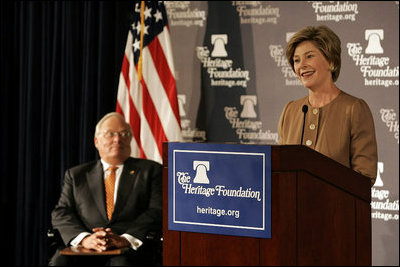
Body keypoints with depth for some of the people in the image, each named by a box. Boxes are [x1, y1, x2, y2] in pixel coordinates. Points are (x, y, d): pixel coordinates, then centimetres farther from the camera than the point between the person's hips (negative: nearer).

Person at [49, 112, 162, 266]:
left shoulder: (150, 171, 16)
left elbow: (158, 212, 2)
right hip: (84, 253, 2)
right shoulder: (76, 174, 22)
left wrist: (125, 239, -16)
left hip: (127, 253, -2)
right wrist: (84, 238, -13)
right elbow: (61, 213, 9)